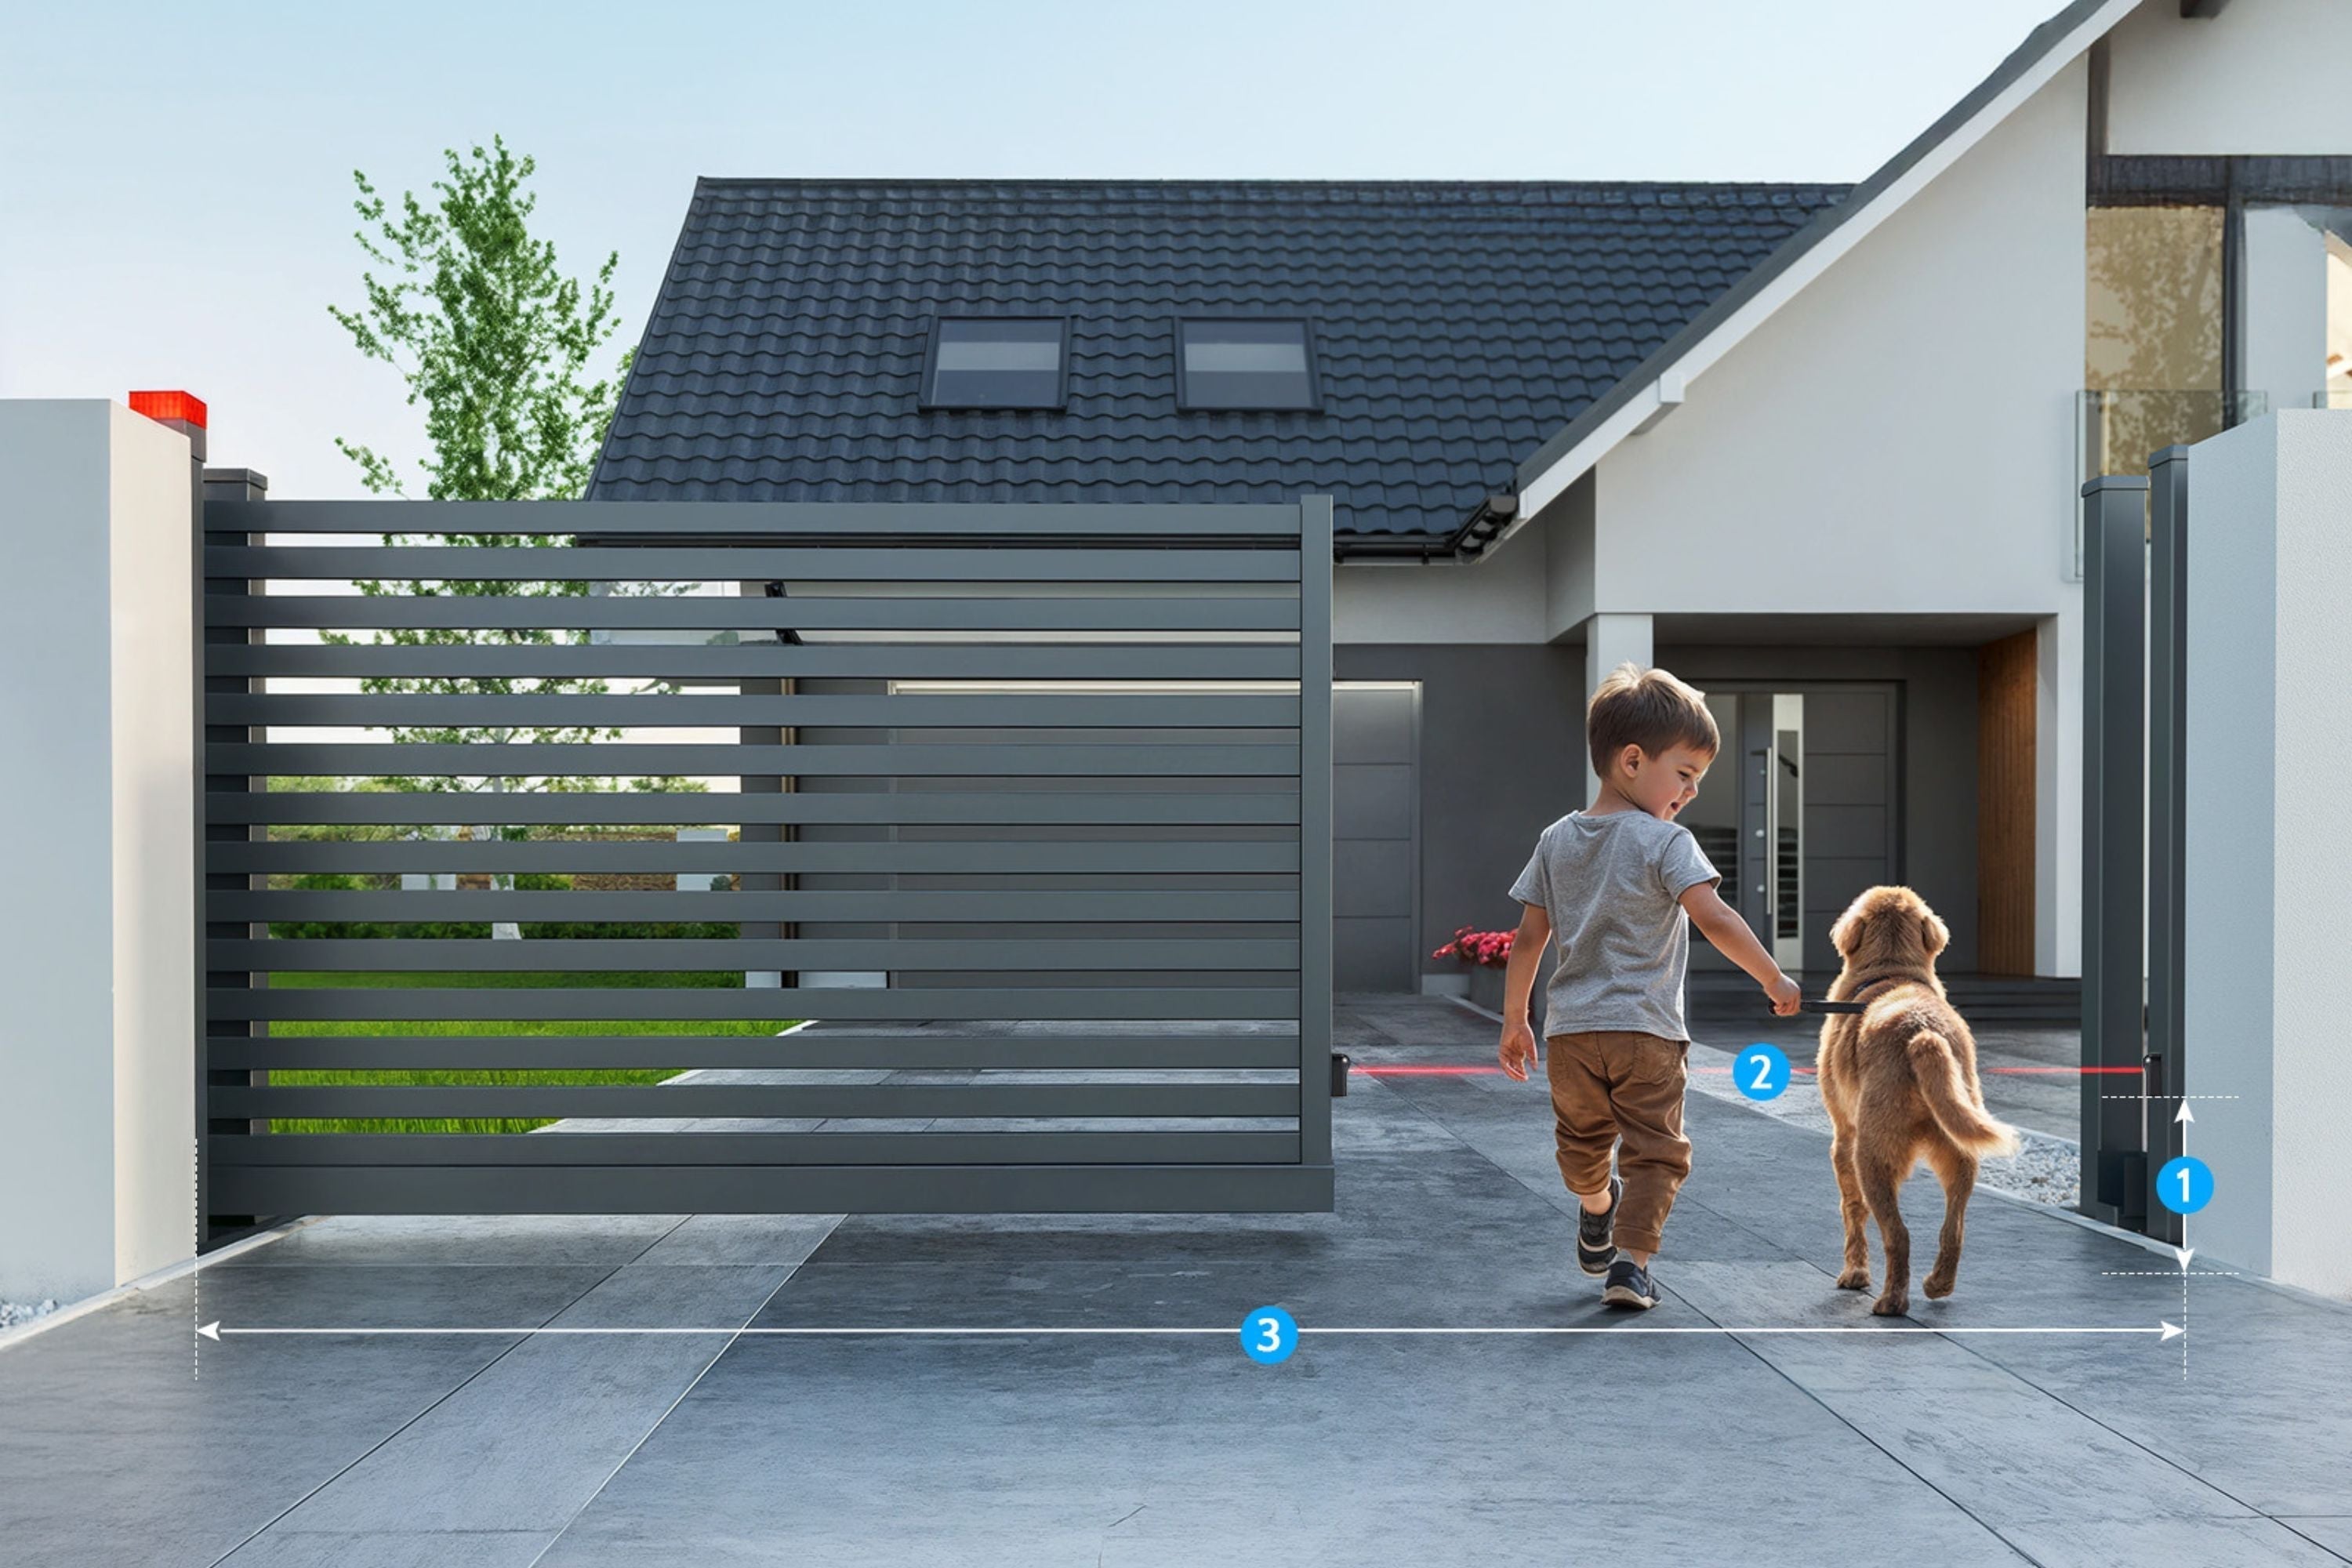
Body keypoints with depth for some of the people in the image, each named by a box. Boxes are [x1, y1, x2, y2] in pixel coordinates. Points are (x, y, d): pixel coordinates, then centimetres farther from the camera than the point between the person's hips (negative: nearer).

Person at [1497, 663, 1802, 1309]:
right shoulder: (1665, 842, -11)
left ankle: (1596, 1215, 50)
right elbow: (1714, 919, -21)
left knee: (1582, 1136, 26)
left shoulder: (1556, 840, 5)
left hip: (1569, 1028, 5)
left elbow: (1529, 938, 7)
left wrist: (1514, 1020, 14)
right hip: (1647, 1031, -5)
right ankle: (1629, 1261, -3)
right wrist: (1774, 978, -11)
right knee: (1654, 1151, 6)